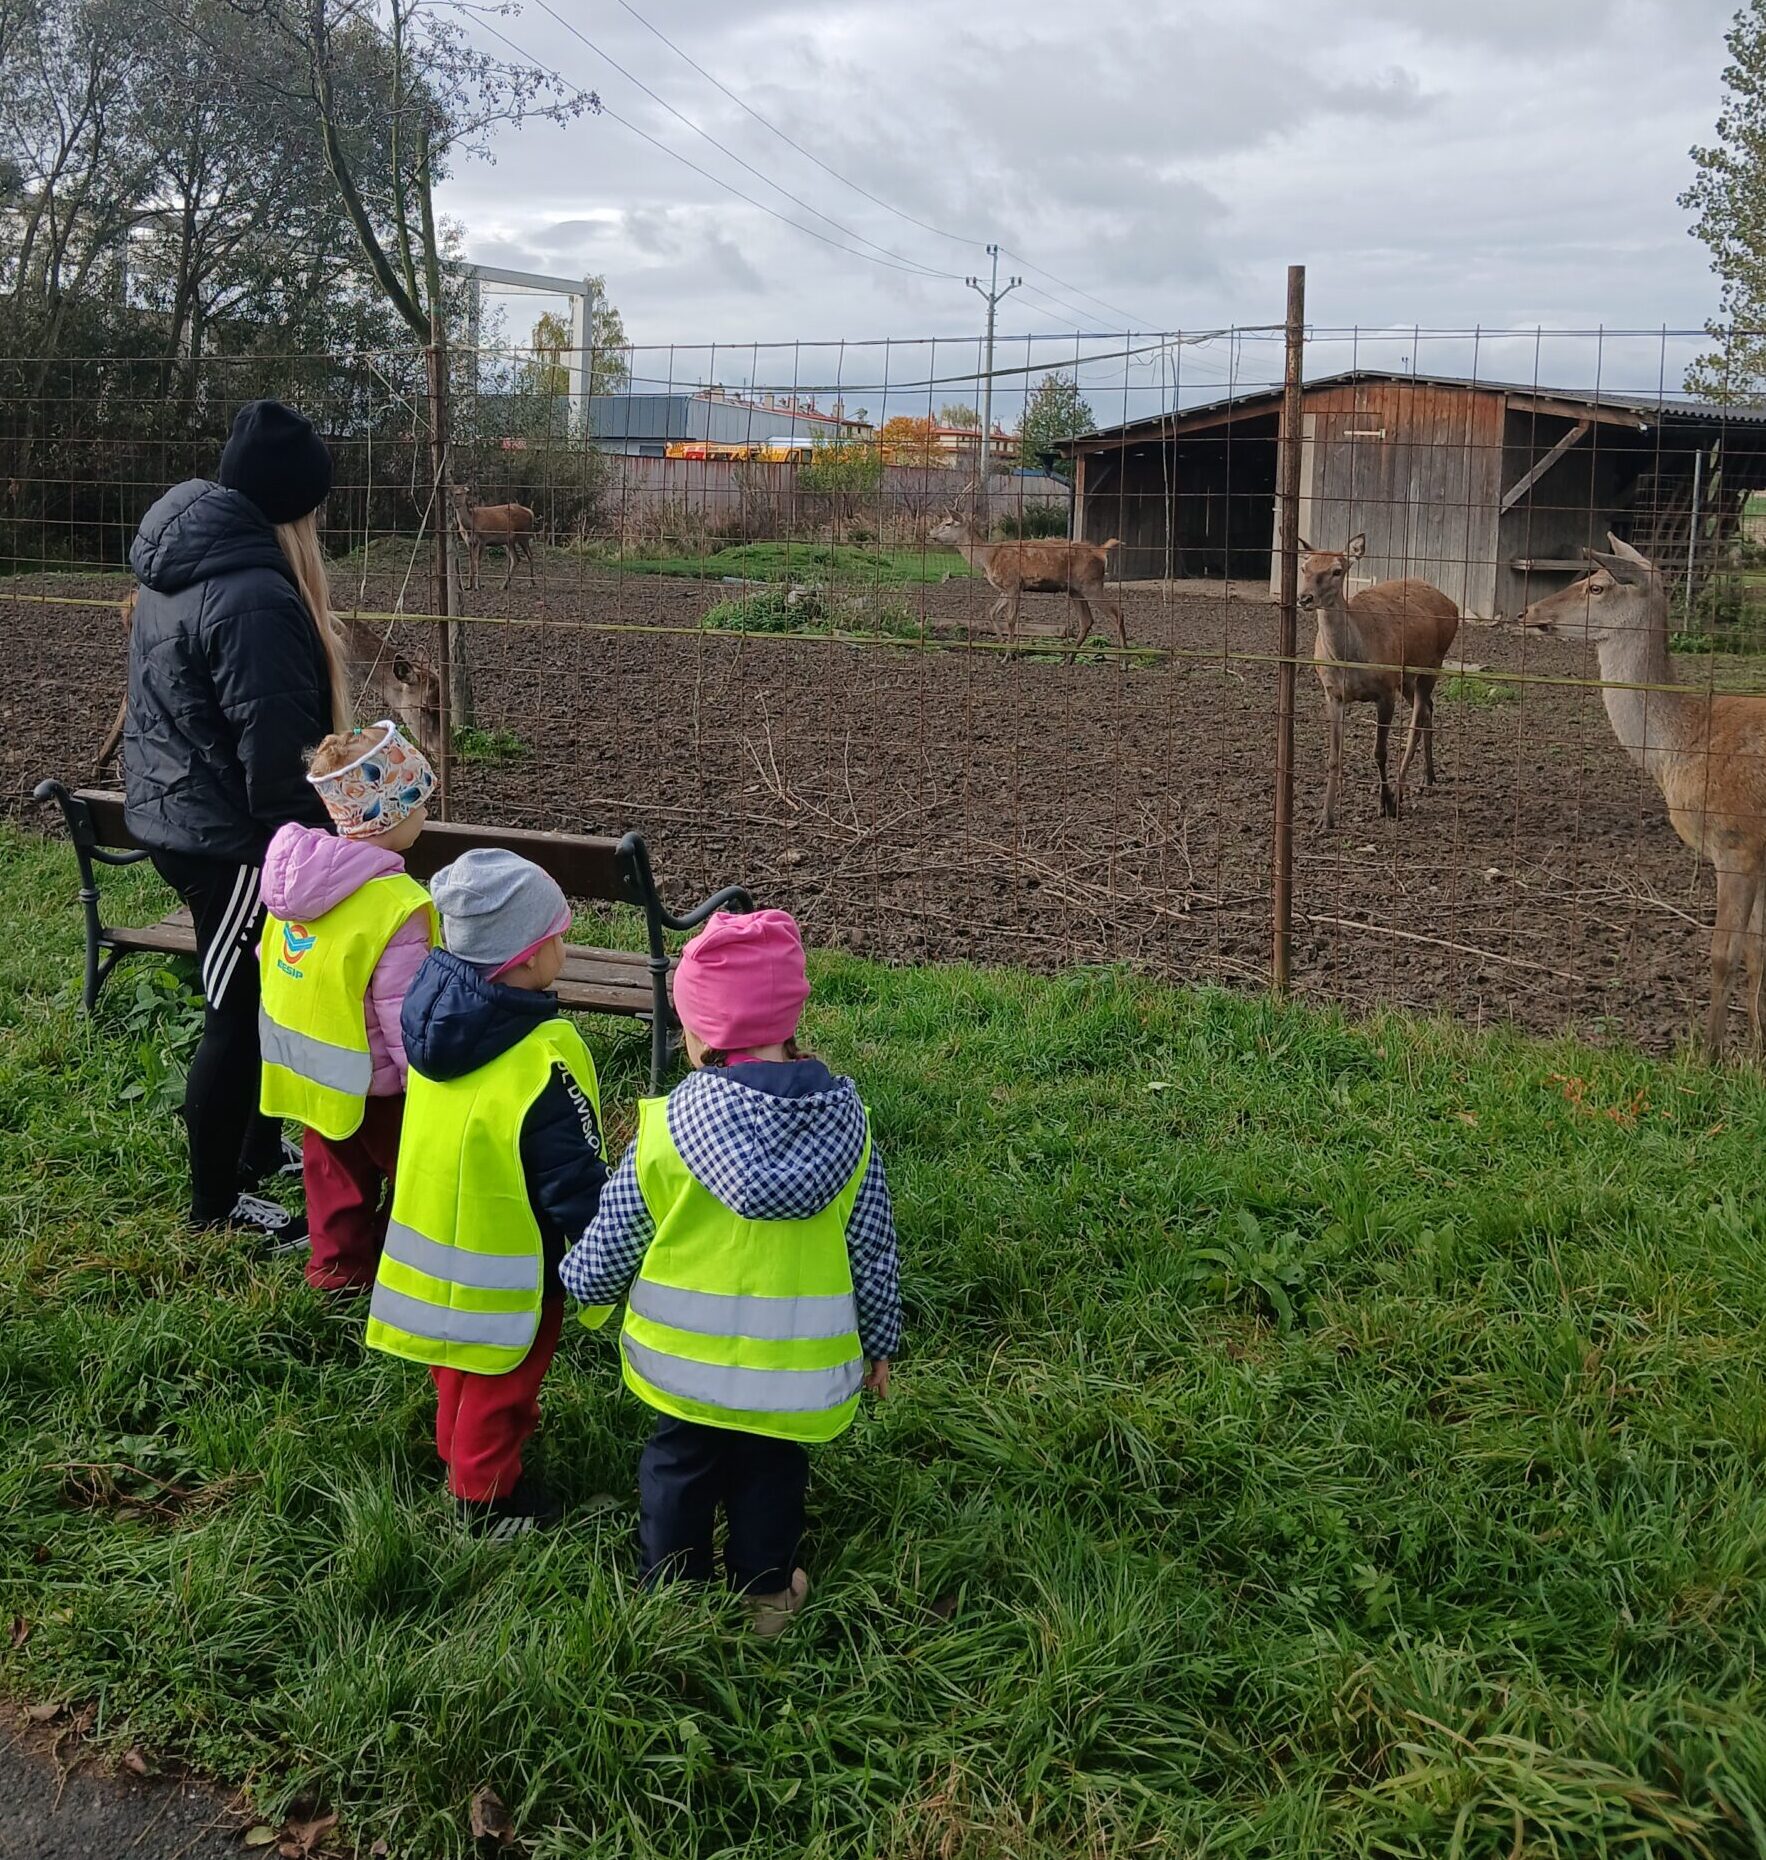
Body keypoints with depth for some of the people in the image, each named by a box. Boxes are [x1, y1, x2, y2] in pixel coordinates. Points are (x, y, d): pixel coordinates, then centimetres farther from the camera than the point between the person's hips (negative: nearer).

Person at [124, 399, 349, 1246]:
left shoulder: (173, 564, 7)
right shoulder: (254, 597, -25)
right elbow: (277, 756, -26)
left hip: (175, 816, 10)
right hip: (233, 837, -10)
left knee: (247, 999, 22)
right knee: (240, 1014, 3)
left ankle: (256, 1153, 36)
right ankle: (216, 1200, 17)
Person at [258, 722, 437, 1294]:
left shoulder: (296, 869, -6)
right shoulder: (396, 907, -29)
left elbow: (269, 959, 6)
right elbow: (402, 1012, -26)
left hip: (307, 1069, 7)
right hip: (370, 1080, -7)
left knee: (335, 1172, 24)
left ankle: (336, 1265, 37)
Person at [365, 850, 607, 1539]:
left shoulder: (436, 1009, -9)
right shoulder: (543, 1059, -33)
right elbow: (573, 1180, -26)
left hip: (433, 1233, 8)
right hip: (508, 1264, -8)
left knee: (461, 1361, 29)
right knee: (503, 1376, 14)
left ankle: (460, 1447, 50)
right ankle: (488, 1494, 29)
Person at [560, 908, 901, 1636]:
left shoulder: (665, 1129, -21)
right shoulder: (846, 1124, -15)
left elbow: (609, 1251, -9)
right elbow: (873, 1253, -6)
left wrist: (577, 1281, 15)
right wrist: (877, 1342, 11)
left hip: (686, 1359, -1)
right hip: (796, 1368, 1)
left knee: (679, 1467, 23)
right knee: (772, 1474, 23)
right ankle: (766, 1593, 39)